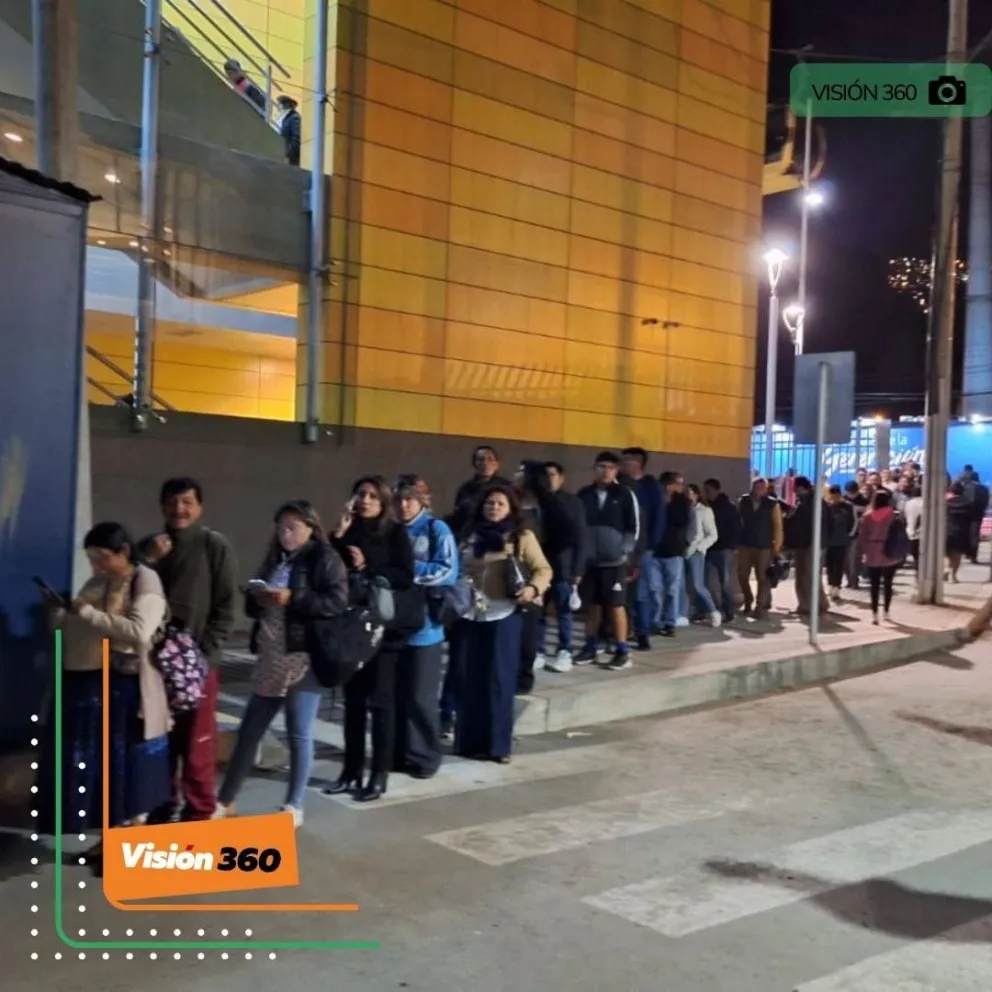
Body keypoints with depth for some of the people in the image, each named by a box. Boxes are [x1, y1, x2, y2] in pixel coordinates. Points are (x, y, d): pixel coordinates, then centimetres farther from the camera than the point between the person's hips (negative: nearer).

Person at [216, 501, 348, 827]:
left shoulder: (325, 559, -4)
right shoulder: (275, 559, 17)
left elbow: (337, 602, -16)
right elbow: (252, 605, 20)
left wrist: (292, 599, -20)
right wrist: (257, 599, -3)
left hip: (304, 659, -6)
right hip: (271, 659, 7)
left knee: (299, 735, 2)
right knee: (249, 731, 11)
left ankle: (294, 807, 14)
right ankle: (225, 801, 22)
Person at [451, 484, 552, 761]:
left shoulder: (522, 537, 2)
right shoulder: (469, 535, 11)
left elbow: (544, 569, 0)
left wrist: (533, 588, -18)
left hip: (503, 615, -3)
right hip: (468, 615, 3)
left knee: (499, 680, 1)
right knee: (468, 679, 5)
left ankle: (498, 744, 9)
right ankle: (470, 742, 17)